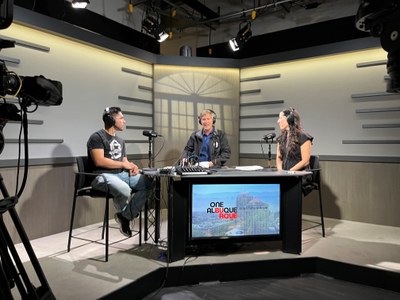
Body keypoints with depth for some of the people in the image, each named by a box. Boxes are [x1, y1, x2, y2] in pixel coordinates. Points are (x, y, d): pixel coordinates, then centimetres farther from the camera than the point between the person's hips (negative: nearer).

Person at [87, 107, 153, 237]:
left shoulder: (120, 140, 20)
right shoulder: (97, 137, -5)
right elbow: (99, 161, -18)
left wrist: (132, 166, -4)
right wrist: (123, 164, -12)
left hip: (121, 174, 8)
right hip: (102, 175, -8)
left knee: (148, 183, -12)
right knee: (125, 190, -37)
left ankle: (125, 217, -7)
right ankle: (125, 215, 0)